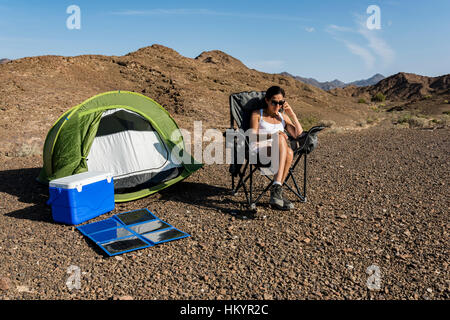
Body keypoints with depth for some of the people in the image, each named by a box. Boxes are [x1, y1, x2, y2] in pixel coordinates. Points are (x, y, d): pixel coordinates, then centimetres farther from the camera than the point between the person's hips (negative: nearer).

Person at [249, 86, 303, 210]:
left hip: (280, 152, 3)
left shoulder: (283, 116, 22)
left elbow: (299, 134, 11)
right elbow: (253, 137, -5)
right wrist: (272, 135, -20)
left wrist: (291, 113, 6)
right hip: (260, 150, -3)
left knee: (289, 152, -34)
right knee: (281, 139, -35)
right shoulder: (257, 114, 10)